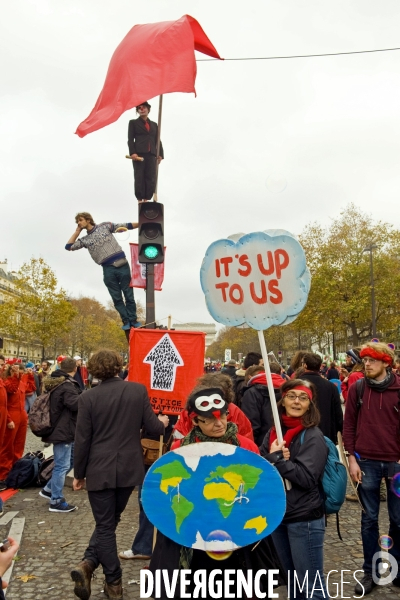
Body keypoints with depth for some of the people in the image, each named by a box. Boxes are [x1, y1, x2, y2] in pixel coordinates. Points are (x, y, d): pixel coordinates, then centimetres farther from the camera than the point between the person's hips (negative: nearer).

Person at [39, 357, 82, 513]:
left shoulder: (55, 383, 12)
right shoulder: (67, 386, -21)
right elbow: (76, 404, -31)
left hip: (60, 428, 11)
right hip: (63, 430, -11)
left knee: (69, 461, 20)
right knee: (62, 465, -2)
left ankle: (49, 489, 27)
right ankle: (56, 501, 7)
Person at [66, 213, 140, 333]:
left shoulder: (105, 226, 10)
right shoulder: (85, 240, 16)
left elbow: (125, 226, 9)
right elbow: (68, 246, 12)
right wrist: (77, 232, 14)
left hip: (122, 265, -2)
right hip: (108, 269, 2)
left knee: (128, 294, 1)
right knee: (117, 298, 3)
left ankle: (133, 320, 10)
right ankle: (126, 321, 12)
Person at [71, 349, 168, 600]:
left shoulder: (89, 397, -9)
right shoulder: (138, 390, -6)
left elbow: (83, 439, -6)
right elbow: (152, 426, -3)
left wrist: (79, 473, 6)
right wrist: (163, 422, 21)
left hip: (99, 470, -2)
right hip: (128, 468, 2)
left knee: (105, 525, 11)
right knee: (110, 521, 20)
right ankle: (89, 563, 11)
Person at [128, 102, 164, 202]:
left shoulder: (154, 124, 23)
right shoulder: (133, 122, 14)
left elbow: (158, 141, 16)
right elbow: (130, 139, 4)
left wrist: (160, 154, 3)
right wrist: (132, 152, -12)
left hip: (151, 155, 3)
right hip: (139, 154, -3)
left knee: (151, 179, -5)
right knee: (139, 178, -4)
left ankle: (146, 199, -1)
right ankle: (140, 200, -1)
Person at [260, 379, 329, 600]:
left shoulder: (313, 436, -12)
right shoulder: (274, 432, 4)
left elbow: (307, 478, -21)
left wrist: (277, 459, -20)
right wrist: (274, 458, -18)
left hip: (305, 519, -6)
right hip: (277, 515, 6)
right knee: (292, 578, 22)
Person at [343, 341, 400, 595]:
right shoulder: (357, 389, -1)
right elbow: (349, 426, 2)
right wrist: (352, 459, -2)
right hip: (367, 462, 1)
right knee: (369, 519, 10)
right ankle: (370, 572, 23)